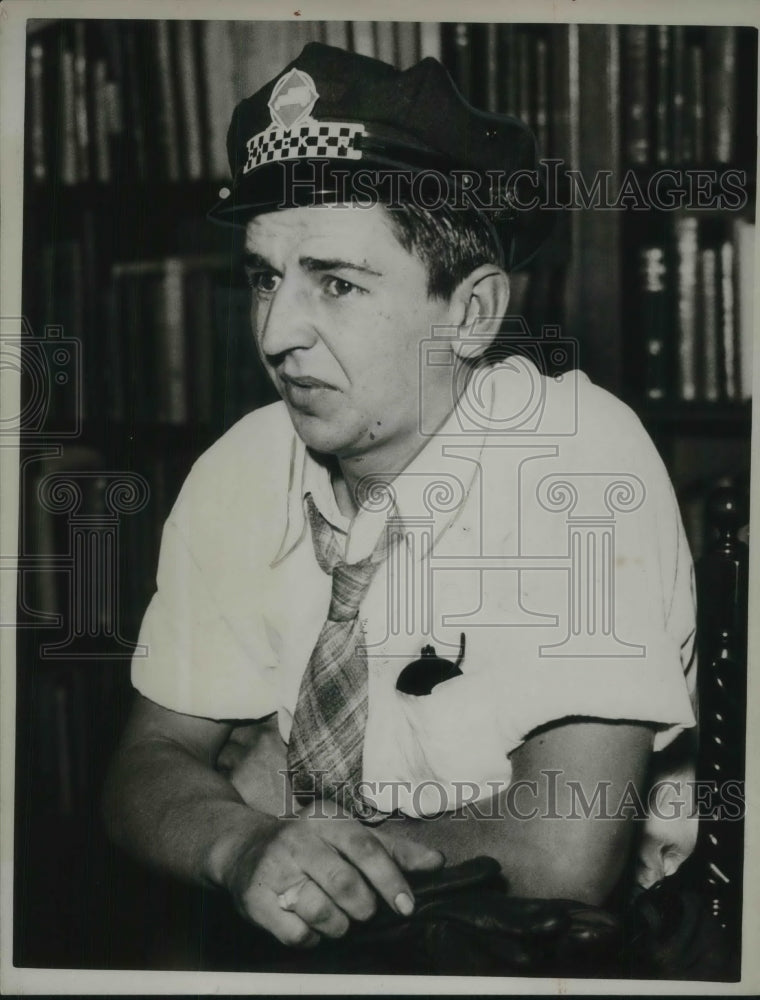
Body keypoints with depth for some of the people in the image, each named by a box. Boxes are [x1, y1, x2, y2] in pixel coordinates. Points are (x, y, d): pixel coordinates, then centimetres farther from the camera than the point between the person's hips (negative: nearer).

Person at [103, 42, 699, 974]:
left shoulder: (578, 456, -19)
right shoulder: (239, 474, -3)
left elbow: (568, 851, -24)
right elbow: (150, 765, 0)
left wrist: (271, 784, -14)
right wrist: (246, 844, -21)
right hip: (296, 938, 4)